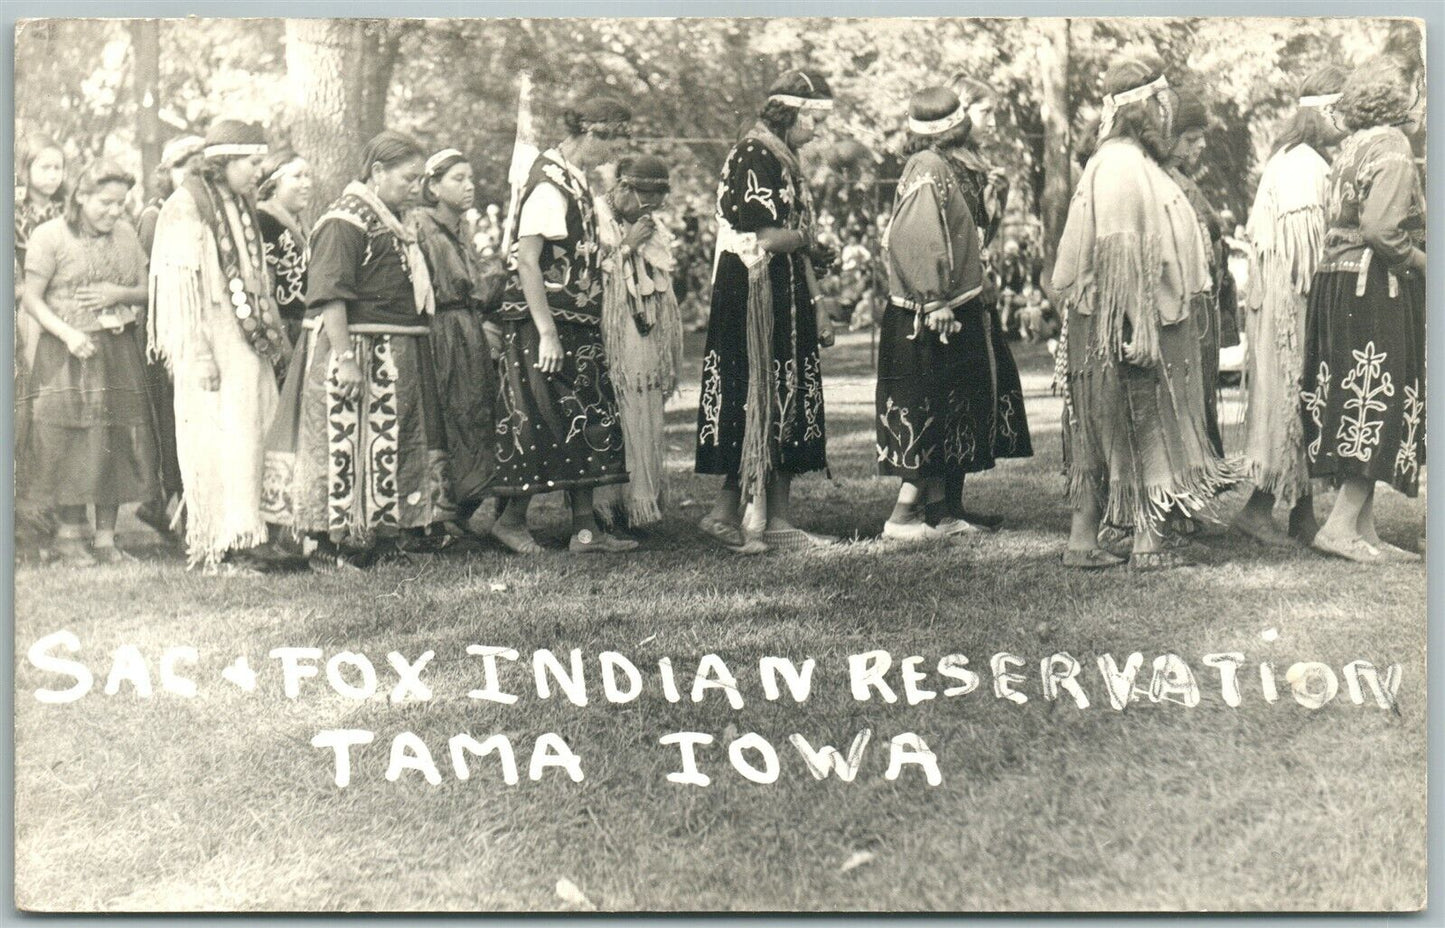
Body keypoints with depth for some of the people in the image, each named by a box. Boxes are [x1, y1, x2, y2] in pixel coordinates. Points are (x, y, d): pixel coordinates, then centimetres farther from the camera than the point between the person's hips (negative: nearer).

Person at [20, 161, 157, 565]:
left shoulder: (126, 235, 10)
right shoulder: (50, 236, -4)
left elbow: (147, 291, 14)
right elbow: (32, 300, -7)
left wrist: (120, 294, -7)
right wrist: (69, 335, -19)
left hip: (120, 351, 4)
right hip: (68, 352, -4)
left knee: (118, 444, 2)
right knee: (70, 445, -3)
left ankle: (106, 537, 12)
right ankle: (69, 534, 12)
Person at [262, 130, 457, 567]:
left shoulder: (388, 219, 17)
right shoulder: (346, 220, -13)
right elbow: (329, 294, -21)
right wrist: (345, 356, -27)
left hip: (396, 357, 10)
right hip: (358, 349, -10)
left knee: (392, 442, 13)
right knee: (347, 439, -6)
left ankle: (396, 530, 21)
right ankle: (332, 543, 0)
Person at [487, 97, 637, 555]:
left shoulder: (576, 178, 12)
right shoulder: (550, 184, -16)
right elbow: (527, 262, -21)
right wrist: (547, 333, -23)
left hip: (578, 323, 10)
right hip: (546, 321, -10)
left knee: (586, 423, 8)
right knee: (545, 423, -4)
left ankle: (585, 528, 12)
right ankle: (512, 519, 11)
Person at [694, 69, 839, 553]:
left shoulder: (783, 161, 19)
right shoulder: (752, 157, -11)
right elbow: (764, 238, -21)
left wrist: (817, 310, 17)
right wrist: (807, 240, -1)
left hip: (786, 304, 10)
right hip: (755, 300, -10)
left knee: (787, 405, 8)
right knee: (760, 404, -8)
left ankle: (779, 520, 12)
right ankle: (724, 513, -1)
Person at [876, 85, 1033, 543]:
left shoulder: (961, 166, 14)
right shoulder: (928, 169, -15)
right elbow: (914, 239, -24)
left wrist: (982, 284, 15)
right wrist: (935, 303, -24)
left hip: (963, 309, 10)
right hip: (931, 316, -10)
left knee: (956, 417, 12)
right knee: (931, 413, -5)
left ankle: (943, 513, 19)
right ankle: (904, 514, 2)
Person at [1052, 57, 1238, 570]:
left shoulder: (1124, 163, 16)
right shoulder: (1122, 167, -16)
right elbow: (1120, 254, -22)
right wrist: (1141, 329, -24)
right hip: (1130, 321, -10)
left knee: (1100, 433, 9)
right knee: (1144, 425, -2)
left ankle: (1082, 540, 13)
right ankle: (1148, 543, 5)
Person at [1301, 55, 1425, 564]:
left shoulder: (1352, 147, 16)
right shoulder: (1390, 145, -9)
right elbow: (1380, 230, -20)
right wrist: (1422, 262, -8)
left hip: (1337, 281, 9)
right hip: (1376, 290, -9)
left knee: (1356, 410, 8)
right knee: (1381, 406, -6)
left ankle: (1364, 530, 12)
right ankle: (1341, 524, -9)